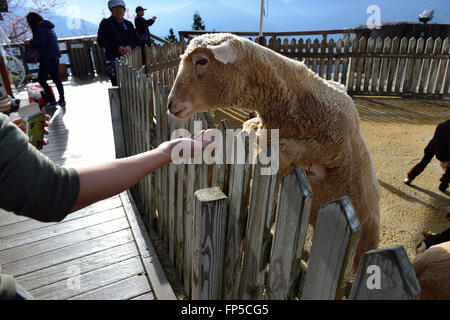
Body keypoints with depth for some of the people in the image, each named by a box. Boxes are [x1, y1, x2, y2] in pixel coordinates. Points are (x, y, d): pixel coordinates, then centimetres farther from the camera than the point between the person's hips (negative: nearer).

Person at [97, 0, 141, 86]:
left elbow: (137, 40, 10)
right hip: (113, 62, -4)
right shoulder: (105, 23, 2)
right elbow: (101, 42, -6)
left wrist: (130, 47, -13)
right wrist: (117, 47, -19)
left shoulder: (129, 24, 14)